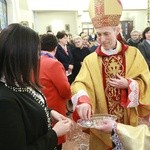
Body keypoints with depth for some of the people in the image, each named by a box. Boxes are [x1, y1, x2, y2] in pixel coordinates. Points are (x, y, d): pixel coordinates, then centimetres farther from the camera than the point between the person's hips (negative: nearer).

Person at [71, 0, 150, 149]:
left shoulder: (133, 54, -4)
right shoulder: (90, 60, -6)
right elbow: (79, 83, -18)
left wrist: (128, 84, -20)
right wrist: (83, 101, -38)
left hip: (127, 120, 1)